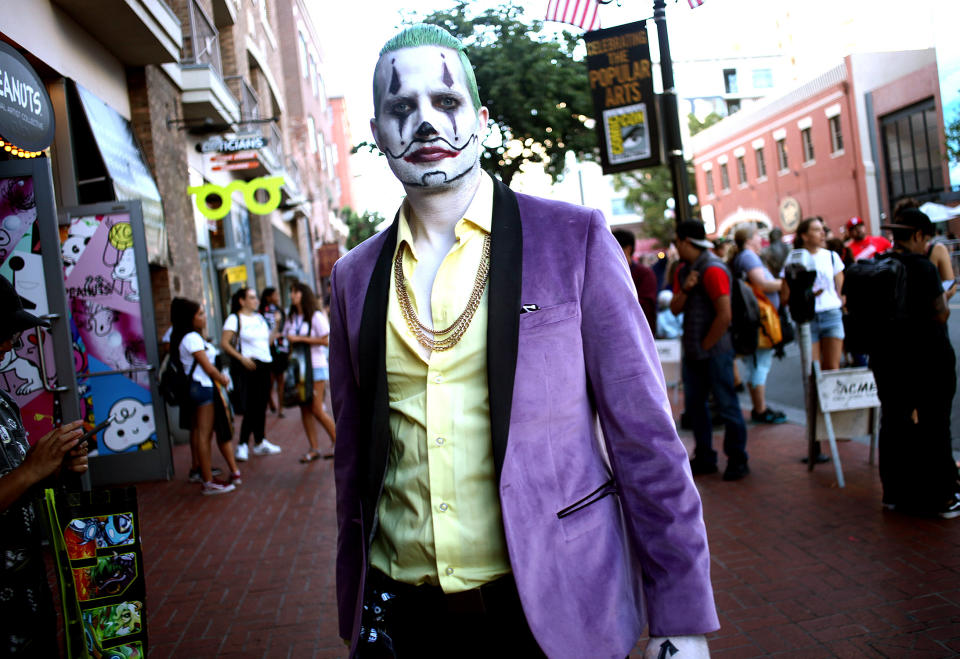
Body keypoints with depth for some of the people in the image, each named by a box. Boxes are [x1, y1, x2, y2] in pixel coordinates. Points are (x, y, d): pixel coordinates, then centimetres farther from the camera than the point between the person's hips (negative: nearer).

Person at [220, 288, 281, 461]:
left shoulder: (259, 318, 17)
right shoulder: (234, 319, -4)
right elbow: (224, 343, -11)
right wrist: (242, 358, -19)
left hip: (265, 364, 7)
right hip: (249, 365, -7)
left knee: (261, 406, 12)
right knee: (252, 407, -9)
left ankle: (260, 442, 22)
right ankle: (242, 445, -3)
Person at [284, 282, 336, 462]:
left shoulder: (316, 316, -7)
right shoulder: (291, 318, 13)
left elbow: (325, 340, -14)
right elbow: (288, 338, 23)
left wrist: (300, 338, -15)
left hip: (316, 367, -6)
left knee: (316, 409, -9)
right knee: (304, 409, 2)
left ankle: (338, 442, 7)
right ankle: (314, 449, 7)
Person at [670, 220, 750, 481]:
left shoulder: (713, 269, -15)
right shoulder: (684, 270, 12)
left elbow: (724, 315, -20)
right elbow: (675, 309, 7)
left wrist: (706, 345, -12)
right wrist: (684, 290, -11)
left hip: (715, 350, -9)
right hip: (692, 351, 9)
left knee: (726, 405, -1)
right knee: (694, 403, 12)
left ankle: (737, 460, 10)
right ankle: (704, 459, 23)